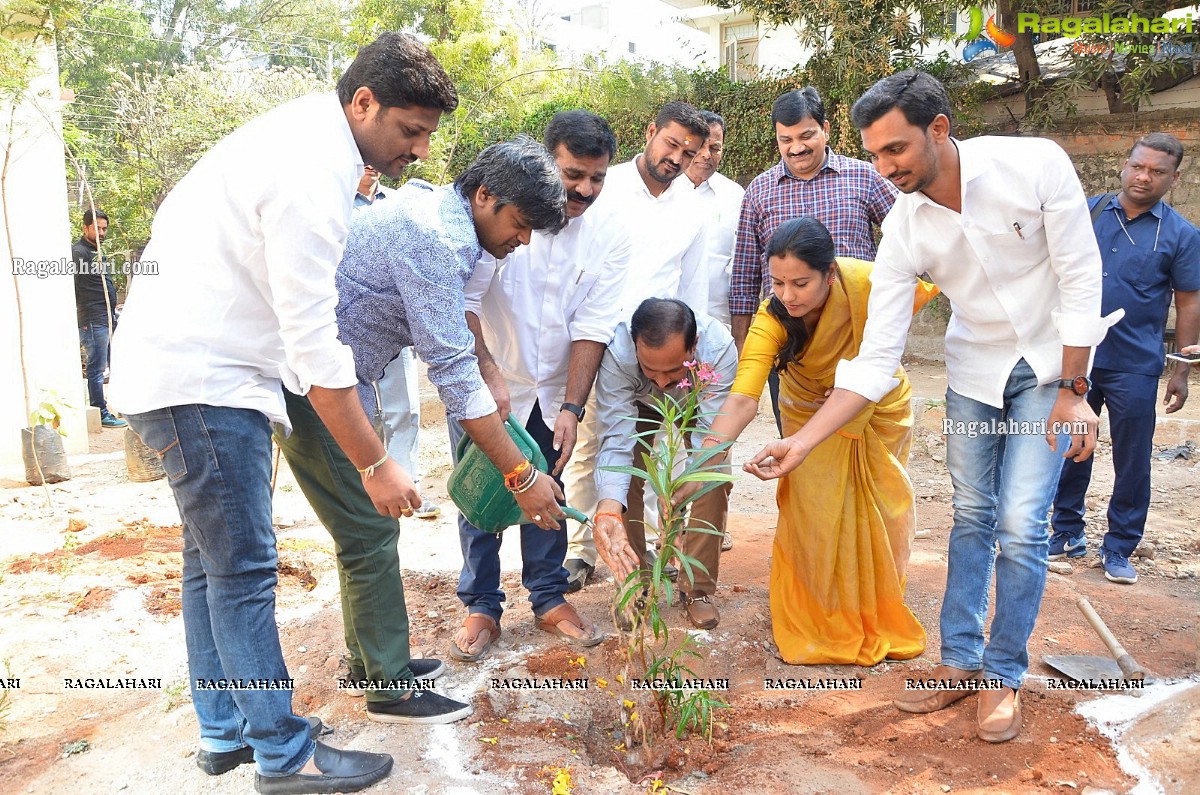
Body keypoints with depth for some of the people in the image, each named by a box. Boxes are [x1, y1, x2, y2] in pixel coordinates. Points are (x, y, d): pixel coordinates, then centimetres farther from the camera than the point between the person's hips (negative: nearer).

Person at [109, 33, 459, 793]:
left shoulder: (307, 133, 9)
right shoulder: (310, 177, -22)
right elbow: (314, 347, -23)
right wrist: (375, 464, -18)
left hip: (190, 367, 10)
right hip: (198, 379, -10)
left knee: (214, 562, 14)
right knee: (243, 571, -4)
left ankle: (223, 734, 26)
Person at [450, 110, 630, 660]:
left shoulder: (609, 237, -9)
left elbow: (592, 326, -10)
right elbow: (463, 299, -21)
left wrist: (572, 407, -15)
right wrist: (490, 374, -31)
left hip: (551, 388, 3)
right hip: (482, 385, -2)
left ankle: (549, 598, 27)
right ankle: (481, 606, 20)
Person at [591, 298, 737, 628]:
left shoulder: (720, 347, -42)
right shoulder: (617, 351, -42)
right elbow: (615, 440, -44)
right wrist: (608, 510, -60)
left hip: (699, 403, 0)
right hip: (639, 404, 0)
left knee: (716, 479, -16)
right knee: (626, 480, -16)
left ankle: (697, 587, 1)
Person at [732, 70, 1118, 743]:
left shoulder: (1036, 165, -24)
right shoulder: (904, 228, -17)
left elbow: (1081, 277, -16)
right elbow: (875, 362, -17)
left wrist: (1072, 391, -16)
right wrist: (802, 444, -23)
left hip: (1052, 363, -2)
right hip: (976, 365, 3)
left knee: (1020, 524, -7)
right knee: (972, 515, 7)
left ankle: (1005, 674, 12)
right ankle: (960, 661, 22)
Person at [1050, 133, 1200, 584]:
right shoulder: (1087, 212, 4)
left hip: (1135, 368, -1)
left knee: (1132, 461, 6)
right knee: (1071, 451, 10)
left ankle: (1119, 548, 20)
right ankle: (1067, 534, 25)